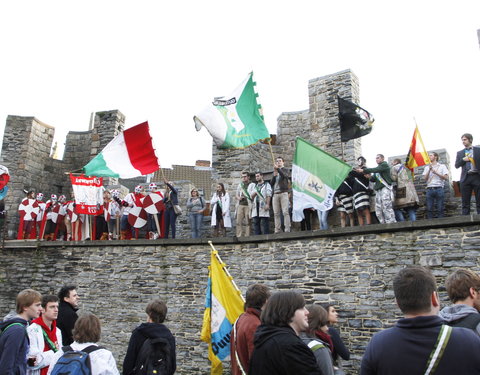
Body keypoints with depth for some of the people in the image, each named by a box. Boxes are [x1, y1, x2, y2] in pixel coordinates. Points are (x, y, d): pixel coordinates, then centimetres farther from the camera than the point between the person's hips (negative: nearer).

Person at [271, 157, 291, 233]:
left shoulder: (285, 170, 12)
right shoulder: (274, 172, 24)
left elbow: (285, 176, -11)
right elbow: (271, 183, 15)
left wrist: (278, 169, -16)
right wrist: (274, 175, 0)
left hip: (283, 193, -4)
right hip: (275, 194, 4)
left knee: (285, 212, -11)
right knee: (276, 213, -3)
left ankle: (287, 230, -14)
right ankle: (277, 230, -3)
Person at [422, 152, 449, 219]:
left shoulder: (442, 166, 11)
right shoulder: (427, 167, 18)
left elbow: (446, 178, 0)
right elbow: (425, 178, 6)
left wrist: (436, 172, -5)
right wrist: (429, 170, -3)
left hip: (439, 189, -2)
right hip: (429, 189, 2)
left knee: (440, 209, -4)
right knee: (429, 209, -4)